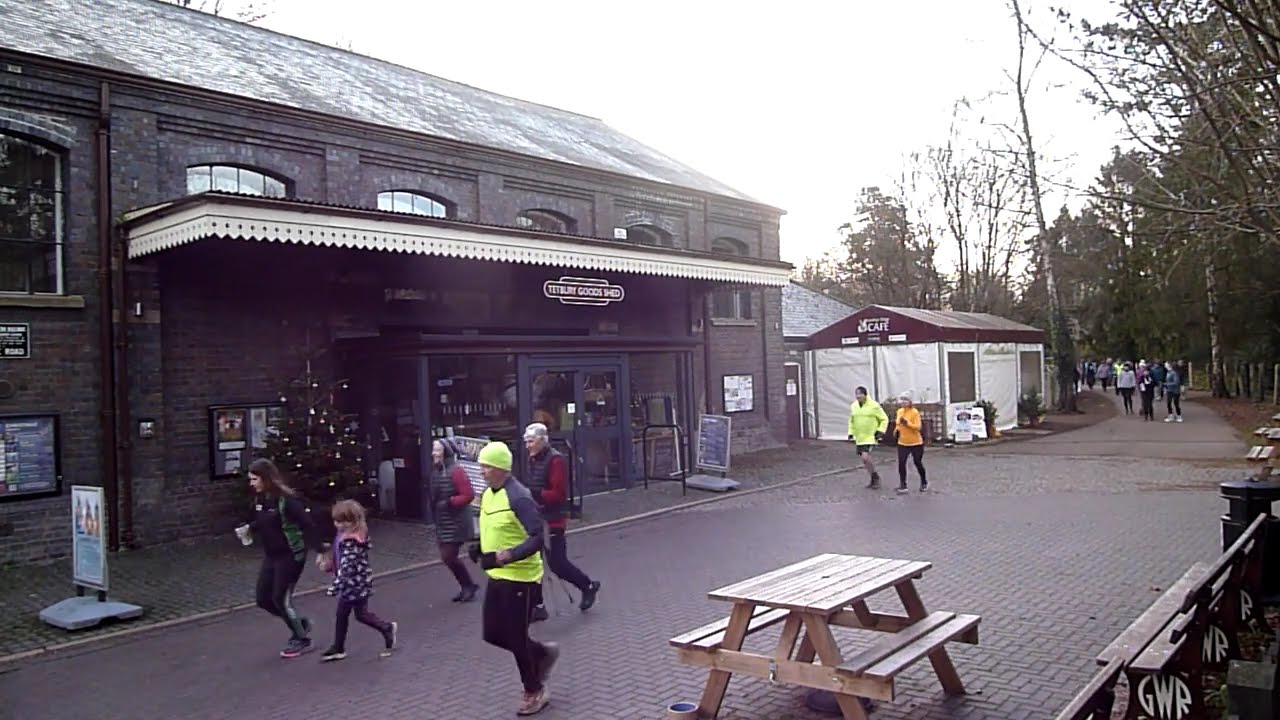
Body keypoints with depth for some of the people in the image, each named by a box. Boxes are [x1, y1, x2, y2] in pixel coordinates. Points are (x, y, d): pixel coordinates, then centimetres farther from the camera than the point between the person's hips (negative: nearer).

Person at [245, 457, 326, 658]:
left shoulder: (286, 499, -21)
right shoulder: (259, 500, 4)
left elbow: (307, 525, -22)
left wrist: (320, 549, -22)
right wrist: (250, 528, 1)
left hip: (291, 555, -8)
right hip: (270, 556, 8)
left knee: (281, 599, -3)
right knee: (263, 599, 9)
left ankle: (302, 640, 18)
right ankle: (300, 623, 31)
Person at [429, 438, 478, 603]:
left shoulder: (456, 471, -18)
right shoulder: (438, 471, 8)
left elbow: (469, 495, -22)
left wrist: (449, 503, -23)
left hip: (456, 523, -9)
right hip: (443, 523, 9)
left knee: (449, 557, -8)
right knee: (447, 557, 11)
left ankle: (469, 586, 12)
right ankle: (467, 586, 26)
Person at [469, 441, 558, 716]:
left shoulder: (518, 497, -22)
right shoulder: (487, 494, 6)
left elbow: (537, 538, -25)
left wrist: (507, 556, -35)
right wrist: (480, 549, 6)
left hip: (520, 577, -9)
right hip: (497, 576, 9)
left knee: (516, 638, 2)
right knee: (493, 635, 14)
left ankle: (535, 692, 24)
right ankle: (543, 653, 36)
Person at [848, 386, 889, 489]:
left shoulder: (874, 405, -11)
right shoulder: (853, 406, 5)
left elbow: (884, 419, -2)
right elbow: (851, 421, 19)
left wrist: (880, 431, -12)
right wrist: (851, 433, 11)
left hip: (871, 437, -6)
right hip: (859, 438, 6)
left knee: (865, 457, -20)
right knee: (864, 459, 9)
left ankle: (875, 477, 0)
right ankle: (874, 480, 26)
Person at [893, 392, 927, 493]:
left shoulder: (914, 412, -14)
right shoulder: (899, 411, 5)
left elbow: (918, 427, -21)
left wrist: (907, 423, -33)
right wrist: (897, 429, 3)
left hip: (916, 443, -5)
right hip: (902, 443, 5)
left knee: (918, 463, 6)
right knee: (901, 463, -7)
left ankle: (924, 482, 30)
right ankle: (903, 485, 1)